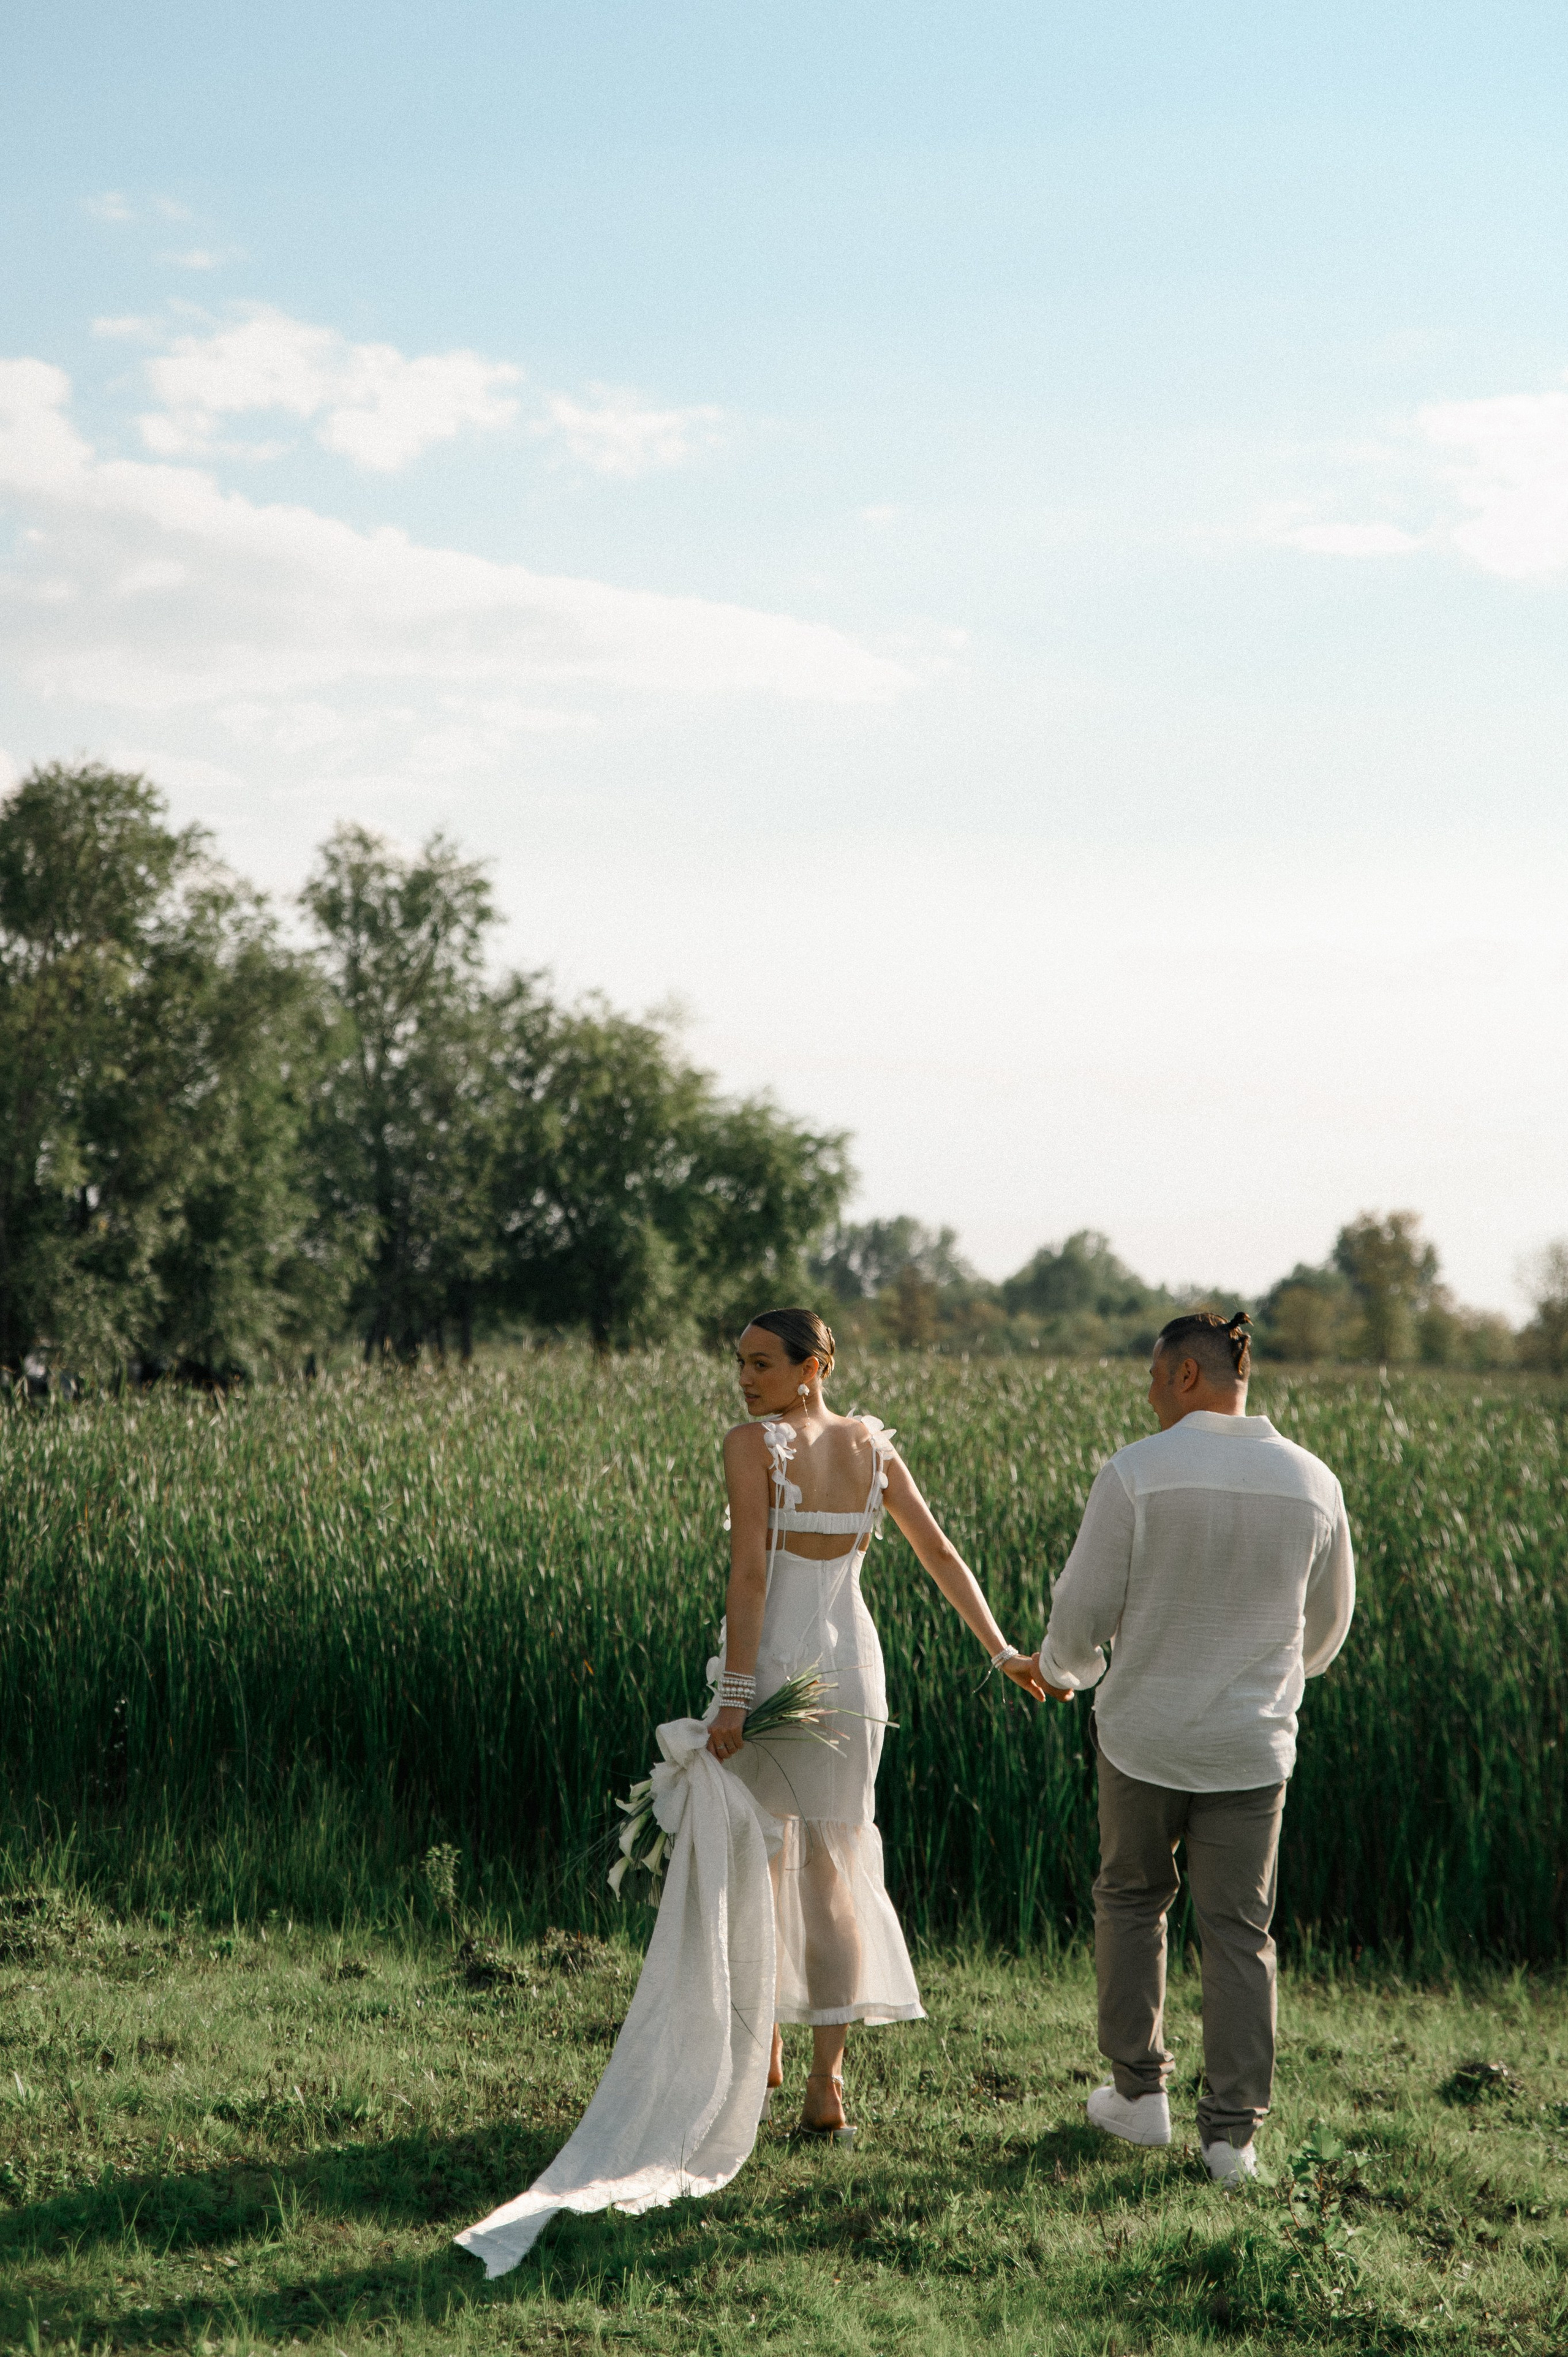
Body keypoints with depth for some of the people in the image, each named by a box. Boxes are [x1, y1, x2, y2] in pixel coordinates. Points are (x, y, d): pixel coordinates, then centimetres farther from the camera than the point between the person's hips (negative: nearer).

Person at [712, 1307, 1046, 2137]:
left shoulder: (751, 1445, -10)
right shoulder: (872, 1445, 7)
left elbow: (750, 1573, -18)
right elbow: (941, 1555, 8)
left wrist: (732, 1695, -20)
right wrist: (1003, 1652, 14)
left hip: (772, 1665, -4)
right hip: (853, 1665, 5)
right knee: (834, 1873, 7)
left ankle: (762, 2044, 26)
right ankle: (826, 2084, 1)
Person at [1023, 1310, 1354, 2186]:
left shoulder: (1136, 1472, -14)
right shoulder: (1313, 1482, -3)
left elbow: (1084, 1609, -9)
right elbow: (1327, 1624, 11)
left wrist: (1061, 1670, 13)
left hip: (1144, 1732, -2)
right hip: (1252, 1744, 2)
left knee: (1132, 1899, 20)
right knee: (1239, 1932, 8)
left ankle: (1140, 2091, 24)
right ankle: (1233, 2131, 6)